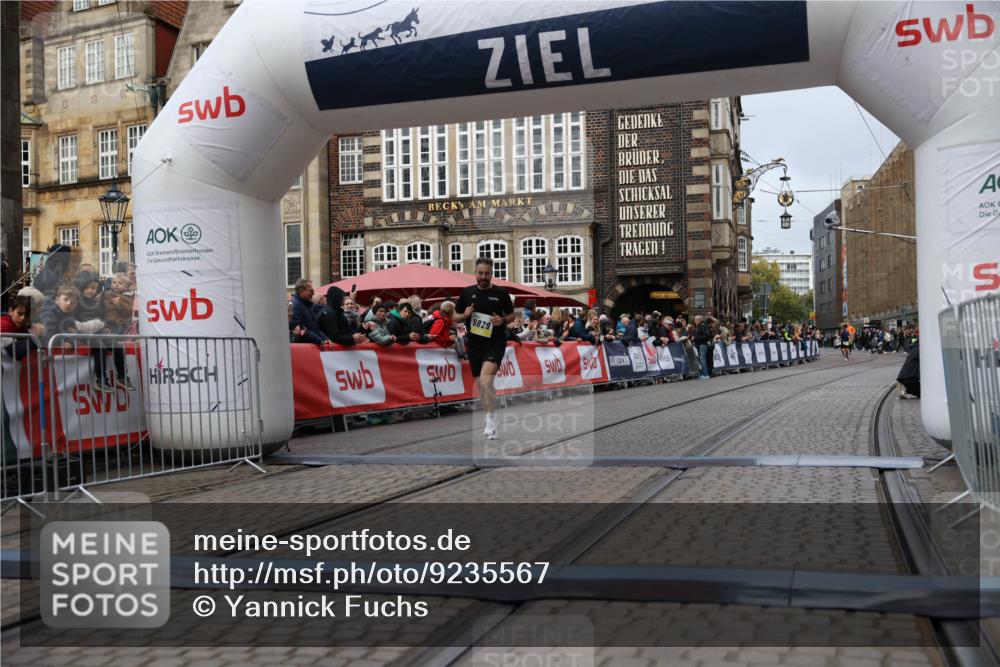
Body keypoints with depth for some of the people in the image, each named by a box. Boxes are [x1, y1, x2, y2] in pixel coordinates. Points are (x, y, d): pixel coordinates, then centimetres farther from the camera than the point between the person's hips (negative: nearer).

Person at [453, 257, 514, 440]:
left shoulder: (501, 293, -1)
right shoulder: (467, 292, 4)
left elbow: (512, 316, 9)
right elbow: (456, 317, 11)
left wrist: (503, 320, -12)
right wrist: (465, 315, -11)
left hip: (496, 343, -4)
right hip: (475, 344, 4)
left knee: (486, 380, -24)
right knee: (481, 384, 12)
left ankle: (491, 418, -11)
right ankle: (491, 419, 30)